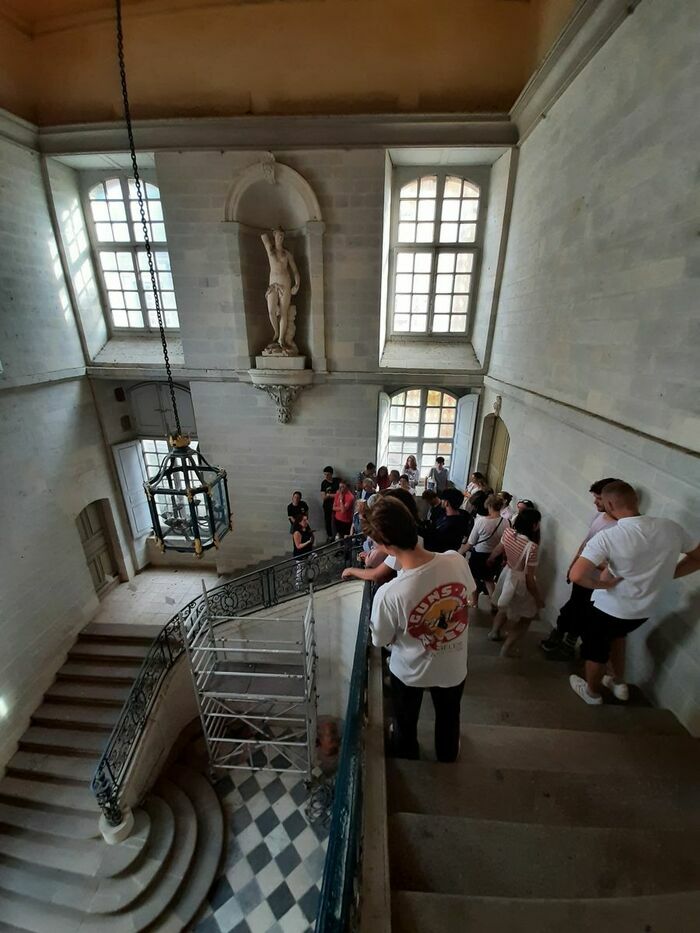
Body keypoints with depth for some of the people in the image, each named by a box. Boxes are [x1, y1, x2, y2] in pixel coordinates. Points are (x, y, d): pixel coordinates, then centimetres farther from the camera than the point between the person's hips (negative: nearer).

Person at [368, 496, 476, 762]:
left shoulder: (388, 594, -38)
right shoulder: (457, 561, -28)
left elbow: (381, 641, -17)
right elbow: (469, 599, -6)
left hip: (410, 671, -2)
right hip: (453, 667, 3)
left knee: (406, 722, 32)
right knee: (448, 718, 35)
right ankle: (448, 758, 64)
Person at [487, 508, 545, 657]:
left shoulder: (508, 532, -14)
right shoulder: (532, 547, -33)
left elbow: (498, 550, 8)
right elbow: (529, 578, -25)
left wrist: (491, 559, 29)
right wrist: (538, 598, -9)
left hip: (507, 574, 6)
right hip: (519, 582, -6)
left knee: (505, 607, 31)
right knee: (527, 616, 19)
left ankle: (494, 632, 50)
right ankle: (507, 648, 27)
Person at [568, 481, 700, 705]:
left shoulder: (608, 536, -31)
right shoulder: (671, 528, -14)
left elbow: (576, 575, -38)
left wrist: (603, 583, -19)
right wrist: (663, 576, 7)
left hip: (608, 609, -5)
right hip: (643, 610, 6)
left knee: (595, 651, 22)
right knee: (615, 634, 36)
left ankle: (592, 692, 46)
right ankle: (619, 684, 49)